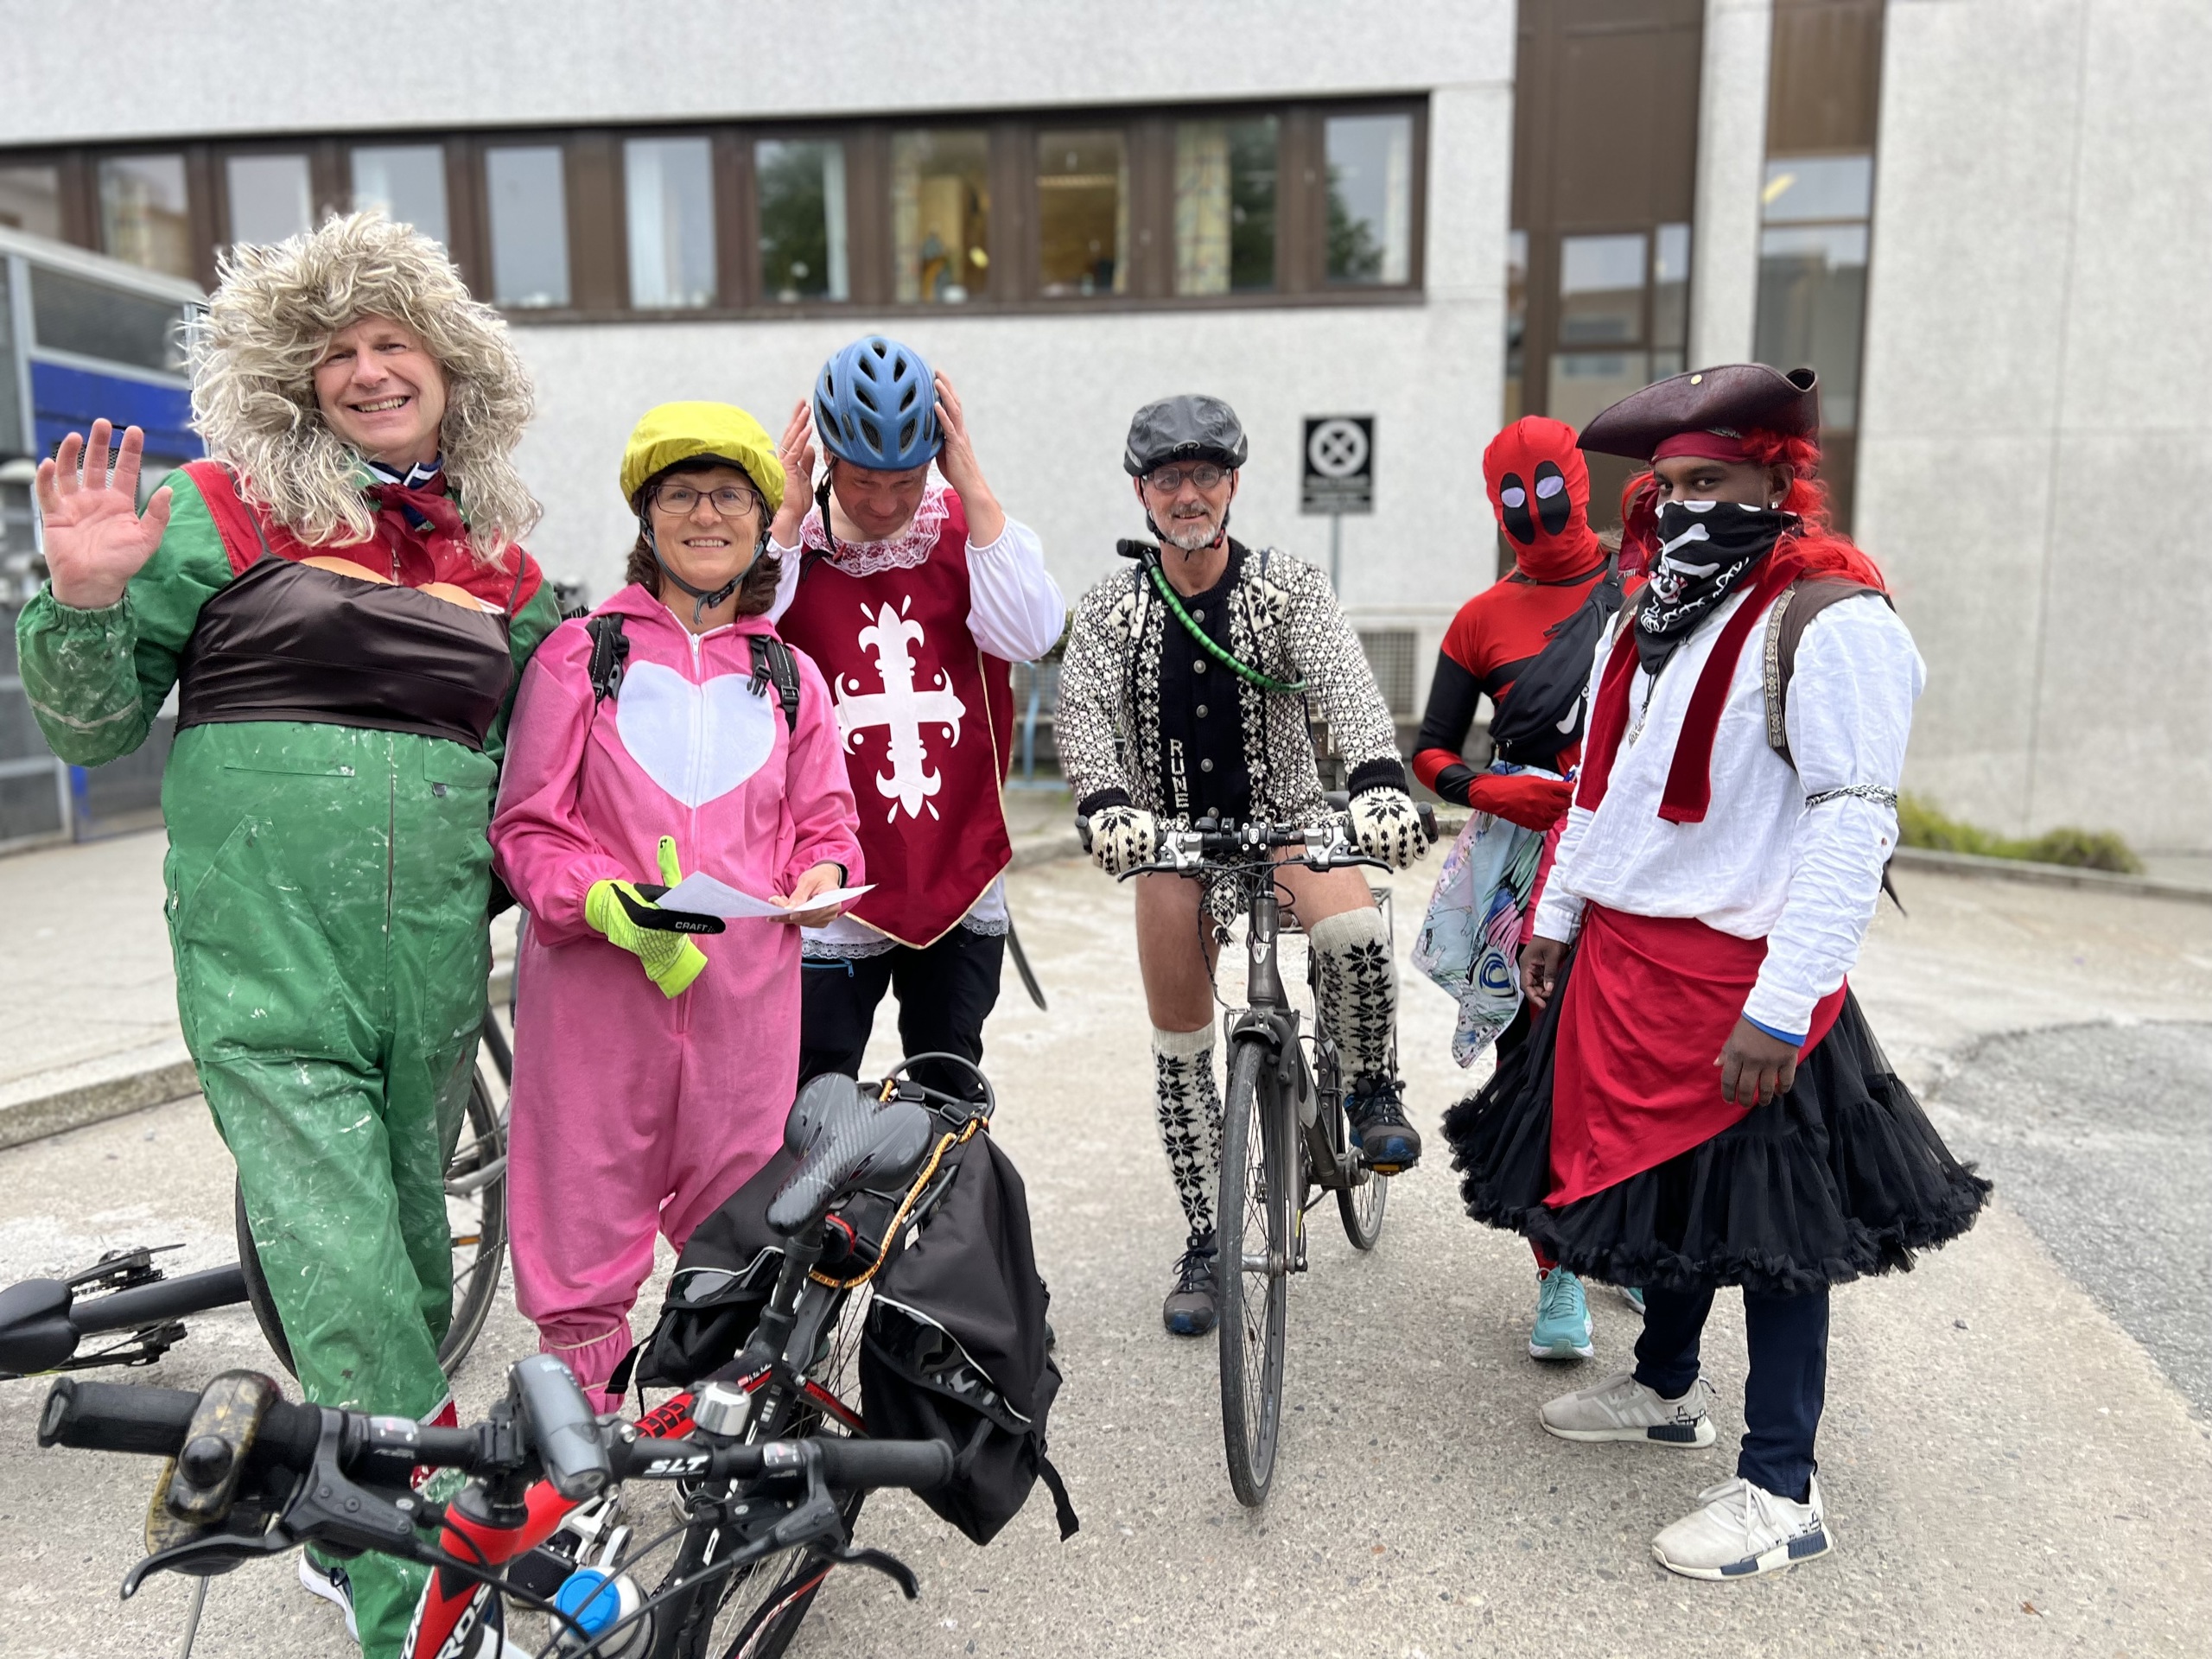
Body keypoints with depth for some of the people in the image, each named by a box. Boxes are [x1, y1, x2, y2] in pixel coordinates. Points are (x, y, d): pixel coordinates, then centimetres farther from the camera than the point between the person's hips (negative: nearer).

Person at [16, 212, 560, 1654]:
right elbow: (94, 728, 2)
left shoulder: (500, 561, 12)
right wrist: (84, 600, -14)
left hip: (434, 969, 4)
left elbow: (529, 762, 22)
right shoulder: (227, 507, 1)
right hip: (267, 966, -4)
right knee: (352, 1302, -7)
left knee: (408, 1265, 16)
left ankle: (353, 1540, 38)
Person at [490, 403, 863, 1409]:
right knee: (588, 1212, 3)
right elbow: (528, 826, 2)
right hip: (596, 981, -2)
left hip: (748, 988, 3)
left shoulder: (790, 676, 15)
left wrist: (822, 875, -5)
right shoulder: (579, 655, 5)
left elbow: (824, 819, 18)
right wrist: (602, 901, -17)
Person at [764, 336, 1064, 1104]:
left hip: (961, 881, 2)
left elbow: (1028, 634, -17)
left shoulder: (975, 528, 1)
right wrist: (790, 515, -18)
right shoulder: (785, 535, -2)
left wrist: (972, 489, -19)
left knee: (954, 1105, 17)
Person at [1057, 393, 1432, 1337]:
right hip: (1173, 833, 2)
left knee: (1356, 934, -32)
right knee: (1180, 1046, 3)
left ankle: (1370, 1090, 0)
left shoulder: (1287, 588, -8)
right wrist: (1107, 805, -39)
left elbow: (1347, 686, -23)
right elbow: (1083, 715, -18)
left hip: (1285, 815, -1)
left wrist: (1379, 783, -42)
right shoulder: (1112, 609, -4)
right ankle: (1205, 1245, 20)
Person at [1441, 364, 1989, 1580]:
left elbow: (1853, 828, -19)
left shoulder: (1832, 623, -14)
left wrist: (1782, 1009, -22)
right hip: (1620, 954, 8)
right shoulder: (1652, 614, 13)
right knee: (1651, 1177, 19)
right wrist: (1557, 917, 19)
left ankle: (1782, 1490, 15)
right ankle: (1663, 1390, 39)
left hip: (1742, 976, -8)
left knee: (1766, 1222, 1)